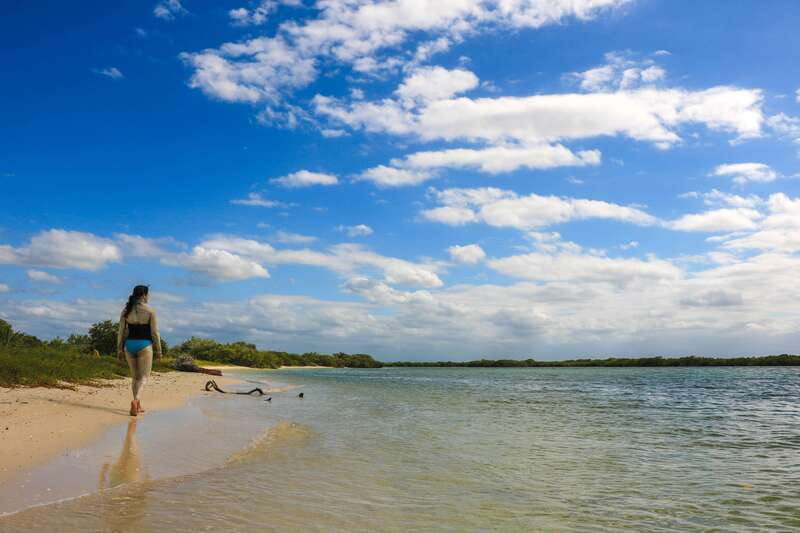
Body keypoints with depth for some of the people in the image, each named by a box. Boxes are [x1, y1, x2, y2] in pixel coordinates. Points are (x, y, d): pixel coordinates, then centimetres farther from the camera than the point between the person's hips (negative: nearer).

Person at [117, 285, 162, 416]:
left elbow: (121, 332, 4)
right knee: (144, 376, 1)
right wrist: (158, 350, 0)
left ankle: (138, 406, 20)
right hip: (144, 345, -4)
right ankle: (135, 400, -23)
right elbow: (155, 332, -7)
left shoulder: (126, 310, 4)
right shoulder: (150, 310, -7)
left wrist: (120, 349, 11)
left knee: (135, 376, 17)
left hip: (129, 345, 4)